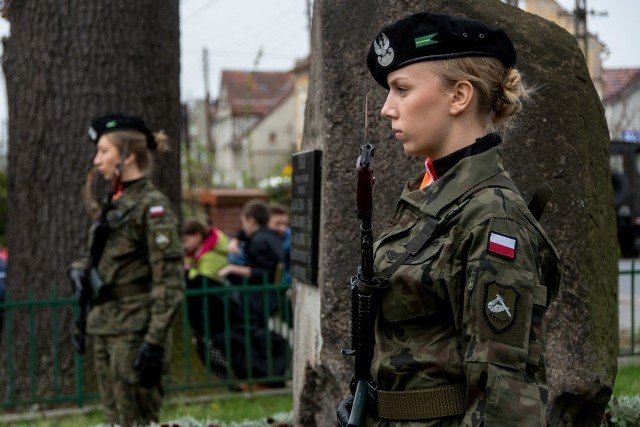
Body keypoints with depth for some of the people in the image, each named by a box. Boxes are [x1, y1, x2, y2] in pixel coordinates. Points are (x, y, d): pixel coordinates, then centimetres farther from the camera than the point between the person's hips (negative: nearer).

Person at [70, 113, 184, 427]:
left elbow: (169, 281, -16)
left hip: (135, 331, -8)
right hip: (105, 328, 8)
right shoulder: (115, 202, 14)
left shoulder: (152, 205, -12)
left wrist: (155, 342, -20)